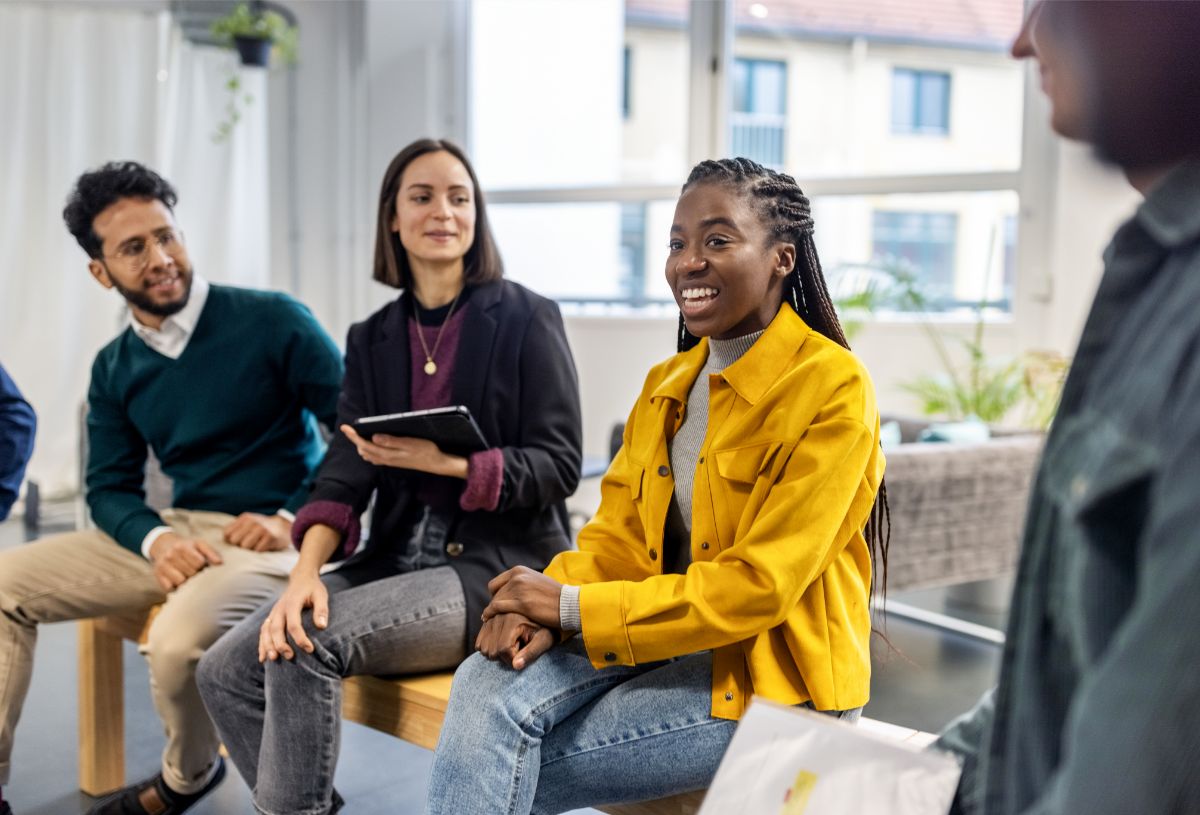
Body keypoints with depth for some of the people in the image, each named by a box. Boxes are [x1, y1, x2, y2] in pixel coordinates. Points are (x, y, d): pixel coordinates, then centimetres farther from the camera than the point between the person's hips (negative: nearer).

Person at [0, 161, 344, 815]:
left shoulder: (274, 322, -10)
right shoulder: (114, 369, 8)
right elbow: (109, 488, 9)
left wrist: (293, 521, -18)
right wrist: (155, 540, -13)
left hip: (274, 537, -6)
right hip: (175, 533, 6)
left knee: (177, 639, -33)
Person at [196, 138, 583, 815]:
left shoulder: (527, 319, -2)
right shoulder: (373, 338, 12)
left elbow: (560, 467, -6)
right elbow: (347, 467, 1)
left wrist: (447, 463, -23)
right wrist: (306, 571, -18)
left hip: (500, 562, -5)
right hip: (399, 551, 6)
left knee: (306, 645, -26)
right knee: (227, 670, -11)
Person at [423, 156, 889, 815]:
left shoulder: (832, 389, -14)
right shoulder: (668, 383, 12)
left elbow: (759, 585, -19)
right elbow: (618, 535, 7)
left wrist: (571, 606, -19)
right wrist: (541, 608, -15)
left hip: (774, 671, -6)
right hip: (667, 643, 6)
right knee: (487, 687, -20)